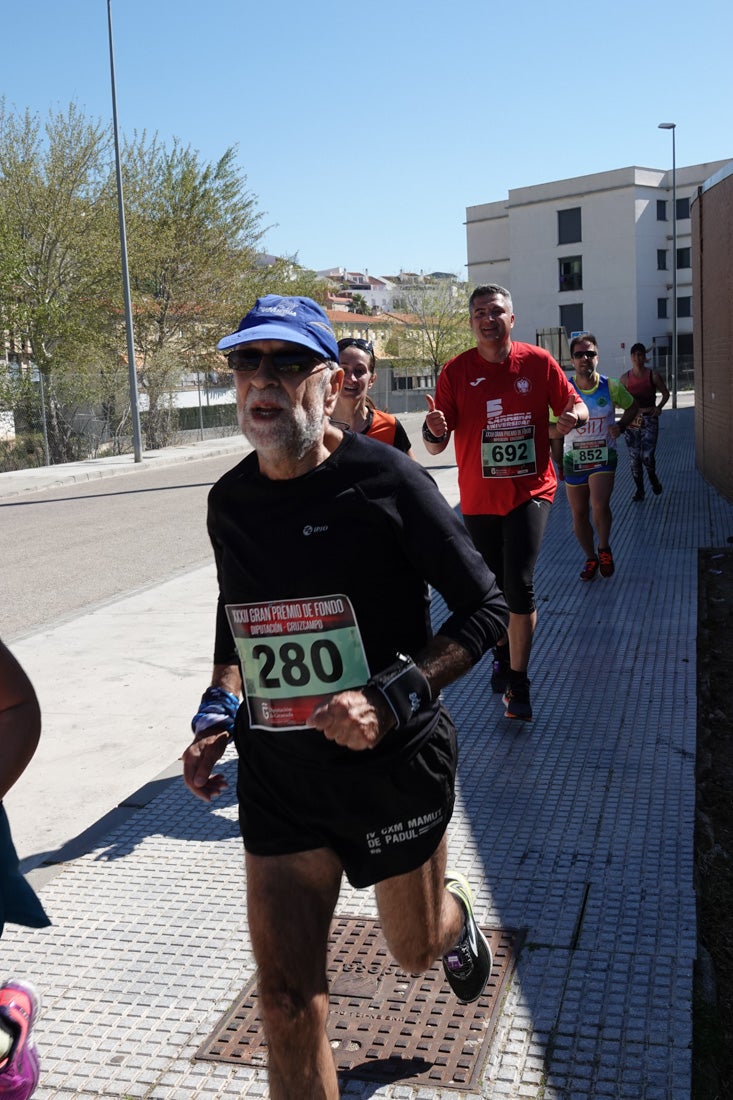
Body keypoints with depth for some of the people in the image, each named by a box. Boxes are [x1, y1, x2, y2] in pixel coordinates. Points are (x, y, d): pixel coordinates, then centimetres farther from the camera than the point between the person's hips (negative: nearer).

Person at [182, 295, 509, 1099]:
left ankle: (457, 918, 59)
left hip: (393, 763, -3)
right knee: (286, 997, 3)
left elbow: (485, 610, -11)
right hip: (276, 771, 4)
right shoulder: (229, 500, 2)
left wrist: (391, 700, -23)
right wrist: (219, 709, 3)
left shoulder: (385, 480, -14)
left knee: (414, 949, 21)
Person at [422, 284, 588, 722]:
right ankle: (504, 657, 40)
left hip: (531, 491, -2)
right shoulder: (456, 371, -2)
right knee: (494, 587, 15)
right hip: (479, 498, 2)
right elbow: (436, 445, -4)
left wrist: (573, 416, -18)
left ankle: (517, 682, -2)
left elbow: (576, 406, 7)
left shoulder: (539, 362, -2)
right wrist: (435, 429, -29)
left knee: (519, 583, -14)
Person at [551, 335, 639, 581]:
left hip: (603, 456, -1)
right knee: (578, 514, 8)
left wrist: (620, 426, -3)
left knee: (600, 506, -21)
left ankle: (604, 549, 6)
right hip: (573, 458, 1)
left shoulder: (610, 387, -4)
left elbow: (632, 407, 15)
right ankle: (590, 559, 29)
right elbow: (550, 430, 0)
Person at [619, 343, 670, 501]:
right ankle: (639, 490, 17)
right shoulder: (625, 377, 3)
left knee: (647, 456, -12)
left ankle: (653, 479, 19)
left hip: (649, 419, -2)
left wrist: (659, 407, -8)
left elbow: (666, 394, 9)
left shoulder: (653, 375, -1)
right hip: (631, 420, 2)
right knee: (634, 458, 4)